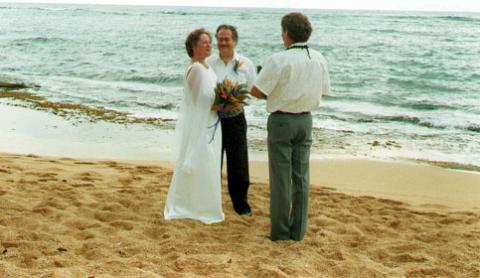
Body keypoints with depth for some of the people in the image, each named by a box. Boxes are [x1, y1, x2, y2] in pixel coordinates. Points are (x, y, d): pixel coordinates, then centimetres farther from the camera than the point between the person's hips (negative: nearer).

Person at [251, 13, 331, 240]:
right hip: (305, 120, 5)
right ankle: (298, 231, 16)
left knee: (281, 178, 2)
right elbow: (323, 91, 11)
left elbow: (256, 91, -16)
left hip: (281, 121, -5)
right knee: (301, 176, 11)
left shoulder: (279, 60, -17)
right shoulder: (319, 59, 1)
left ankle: (280, 232, 8)